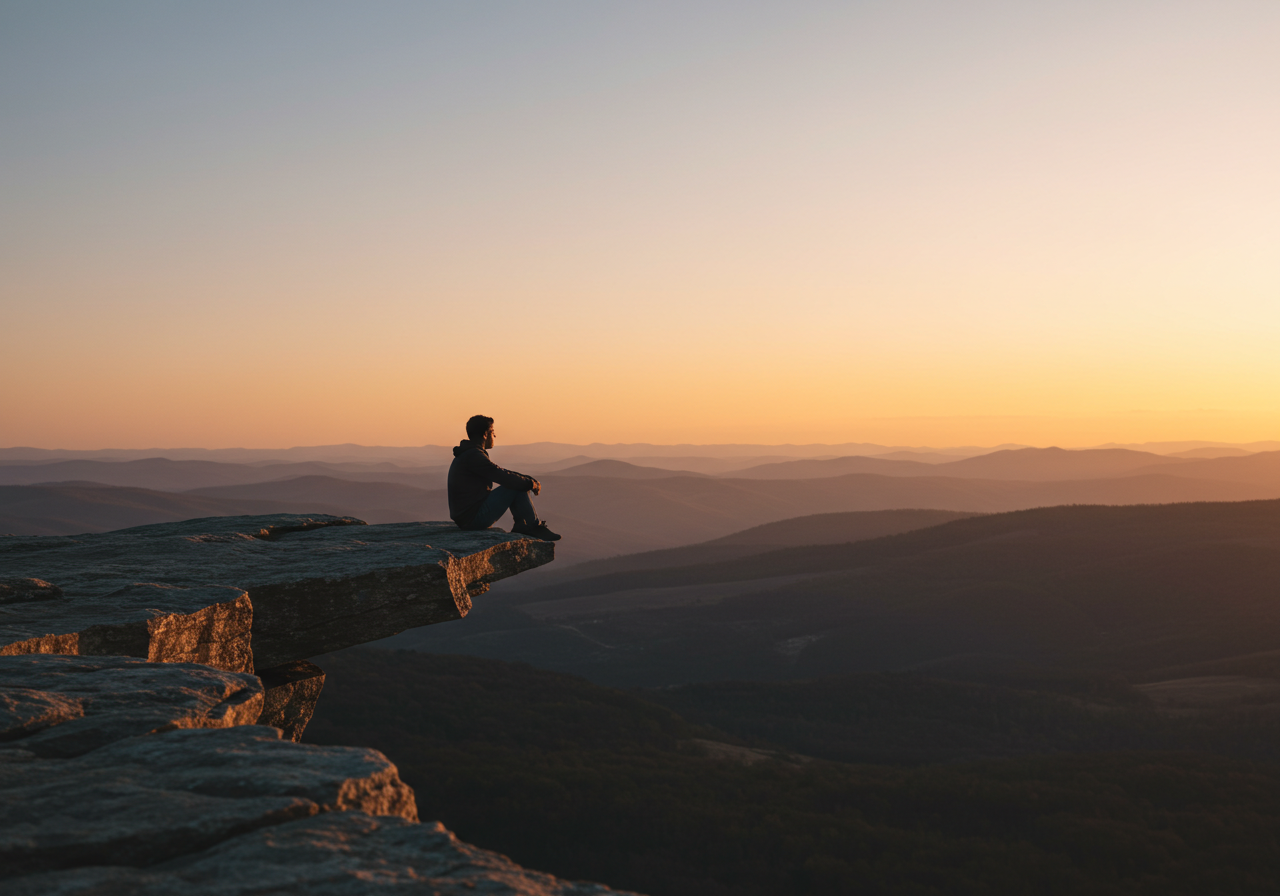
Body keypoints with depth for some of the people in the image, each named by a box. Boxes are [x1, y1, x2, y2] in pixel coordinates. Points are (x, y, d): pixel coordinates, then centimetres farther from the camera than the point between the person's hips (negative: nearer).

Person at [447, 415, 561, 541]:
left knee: (518, 484, 14)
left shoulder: (468, 454, 16)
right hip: (474, 518, -10)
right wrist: (531, 484, -4)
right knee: (515, 487, -10)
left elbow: (500, 473, 21)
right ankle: (535, 527, 2)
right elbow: (505, 478, -20)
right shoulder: (474, 456, -17)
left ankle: (521, 526, 10)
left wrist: (531, 480, 11)